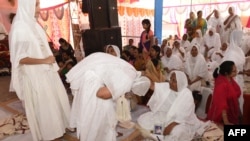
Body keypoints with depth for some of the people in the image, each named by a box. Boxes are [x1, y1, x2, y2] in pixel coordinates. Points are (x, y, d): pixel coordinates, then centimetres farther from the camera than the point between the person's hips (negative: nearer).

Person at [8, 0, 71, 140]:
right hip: (35, 75, -8)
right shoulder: (19, 28, -17)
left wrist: (52, 64, 11)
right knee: (43, 105, 8)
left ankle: (56, 126, 38)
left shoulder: (34, 25, 9)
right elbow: (20, 58, -22)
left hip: (47, 72, 8)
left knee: (55, 100, 18)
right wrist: (44, 61, -18)